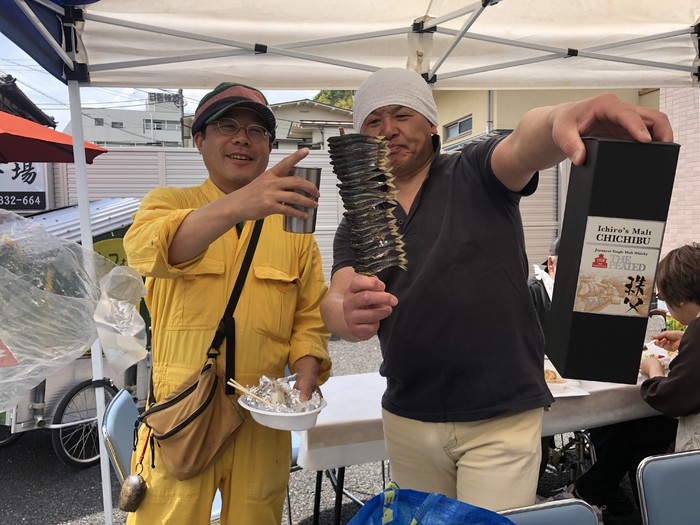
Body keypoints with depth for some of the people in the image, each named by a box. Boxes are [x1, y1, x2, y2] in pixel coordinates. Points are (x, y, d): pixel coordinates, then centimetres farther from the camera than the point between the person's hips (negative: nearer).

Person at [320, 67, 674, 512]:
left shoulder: (476, 174, -3)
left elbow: (524, 147, -24)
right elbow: (334, 301, -9)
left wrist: (566, 118, -47)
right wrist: (350, 314, -33)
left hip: (503, 416, -3)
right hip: (407, 419, 4)